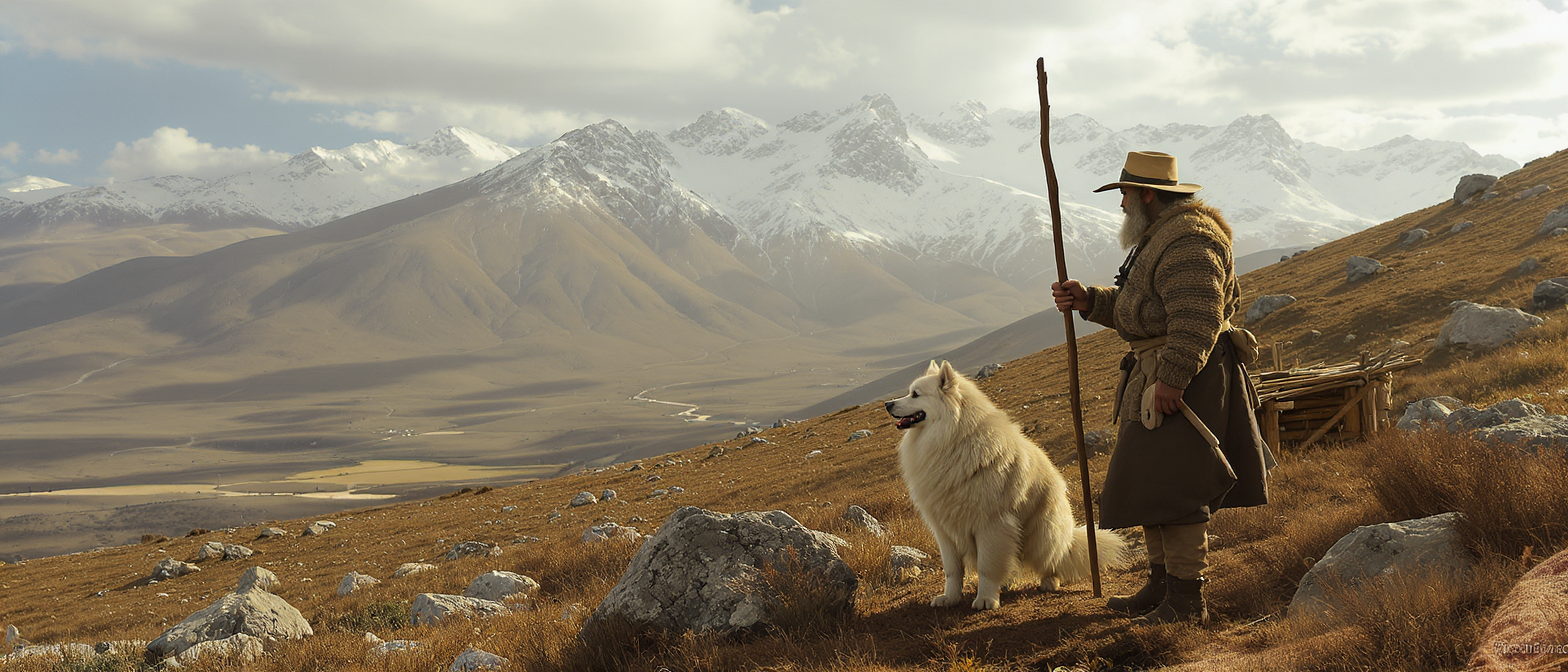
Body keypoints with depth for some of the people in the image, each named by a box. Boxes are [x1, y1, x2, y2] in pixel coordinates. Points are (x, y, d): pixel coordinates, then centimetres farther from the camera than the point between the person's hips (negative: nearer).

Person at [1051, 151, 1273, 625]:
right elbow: (1134, 309, 23)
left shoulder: (1187, 240, -17)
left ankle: (1187, 601, -4)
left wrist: (1171, 378, -30)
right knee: (1152, 484, 15)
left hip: (1184, 382, -11)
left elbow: (1197, 317, -26)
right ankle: (1162, 587, 24)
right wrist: (1089, 302, 9)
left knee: (1172, 488, -10)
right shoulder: (1160, 237, 20)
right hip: (1161, 376, 11)